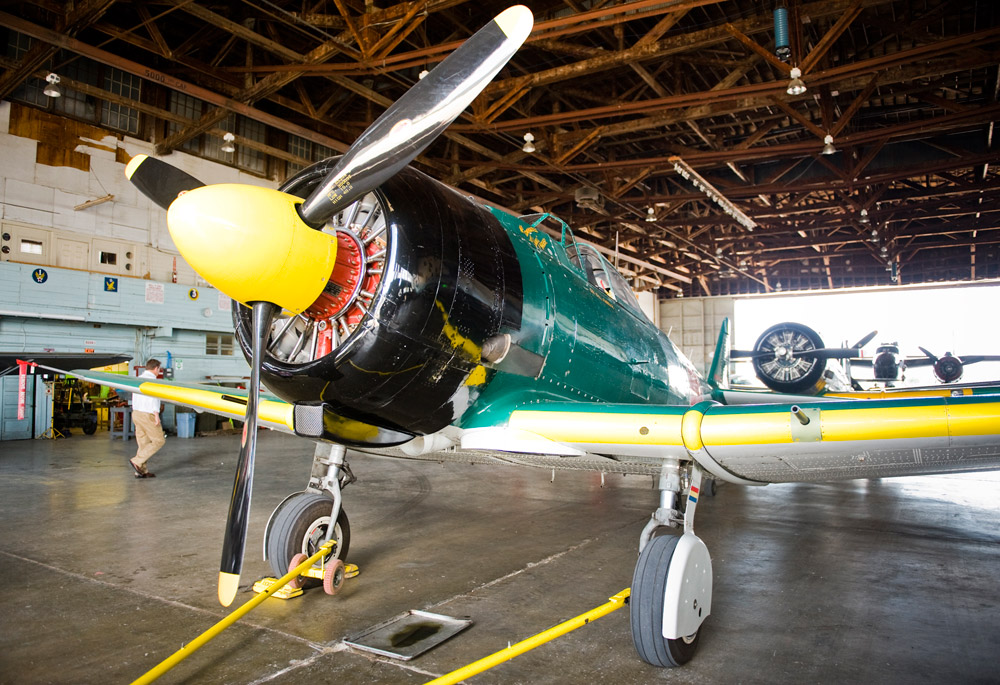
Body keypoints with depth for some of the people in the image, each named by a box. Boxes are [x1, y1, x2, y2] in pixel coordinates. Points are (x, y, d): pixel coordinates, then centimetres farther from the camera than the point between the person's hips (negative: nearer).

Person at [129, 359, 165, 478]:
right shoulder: (151, 379, -14)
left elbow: (134, 398, 17)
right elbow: (153, 398, -21)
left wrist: (136, 412, 22)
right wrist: (157, 415, -21)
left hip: (136, 414, 9)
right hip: (147, 415, -9)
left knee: (143, 443, 11)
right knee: (158, 441, 1)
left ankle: (141, 471, 11)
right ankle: (136, 461, -6)